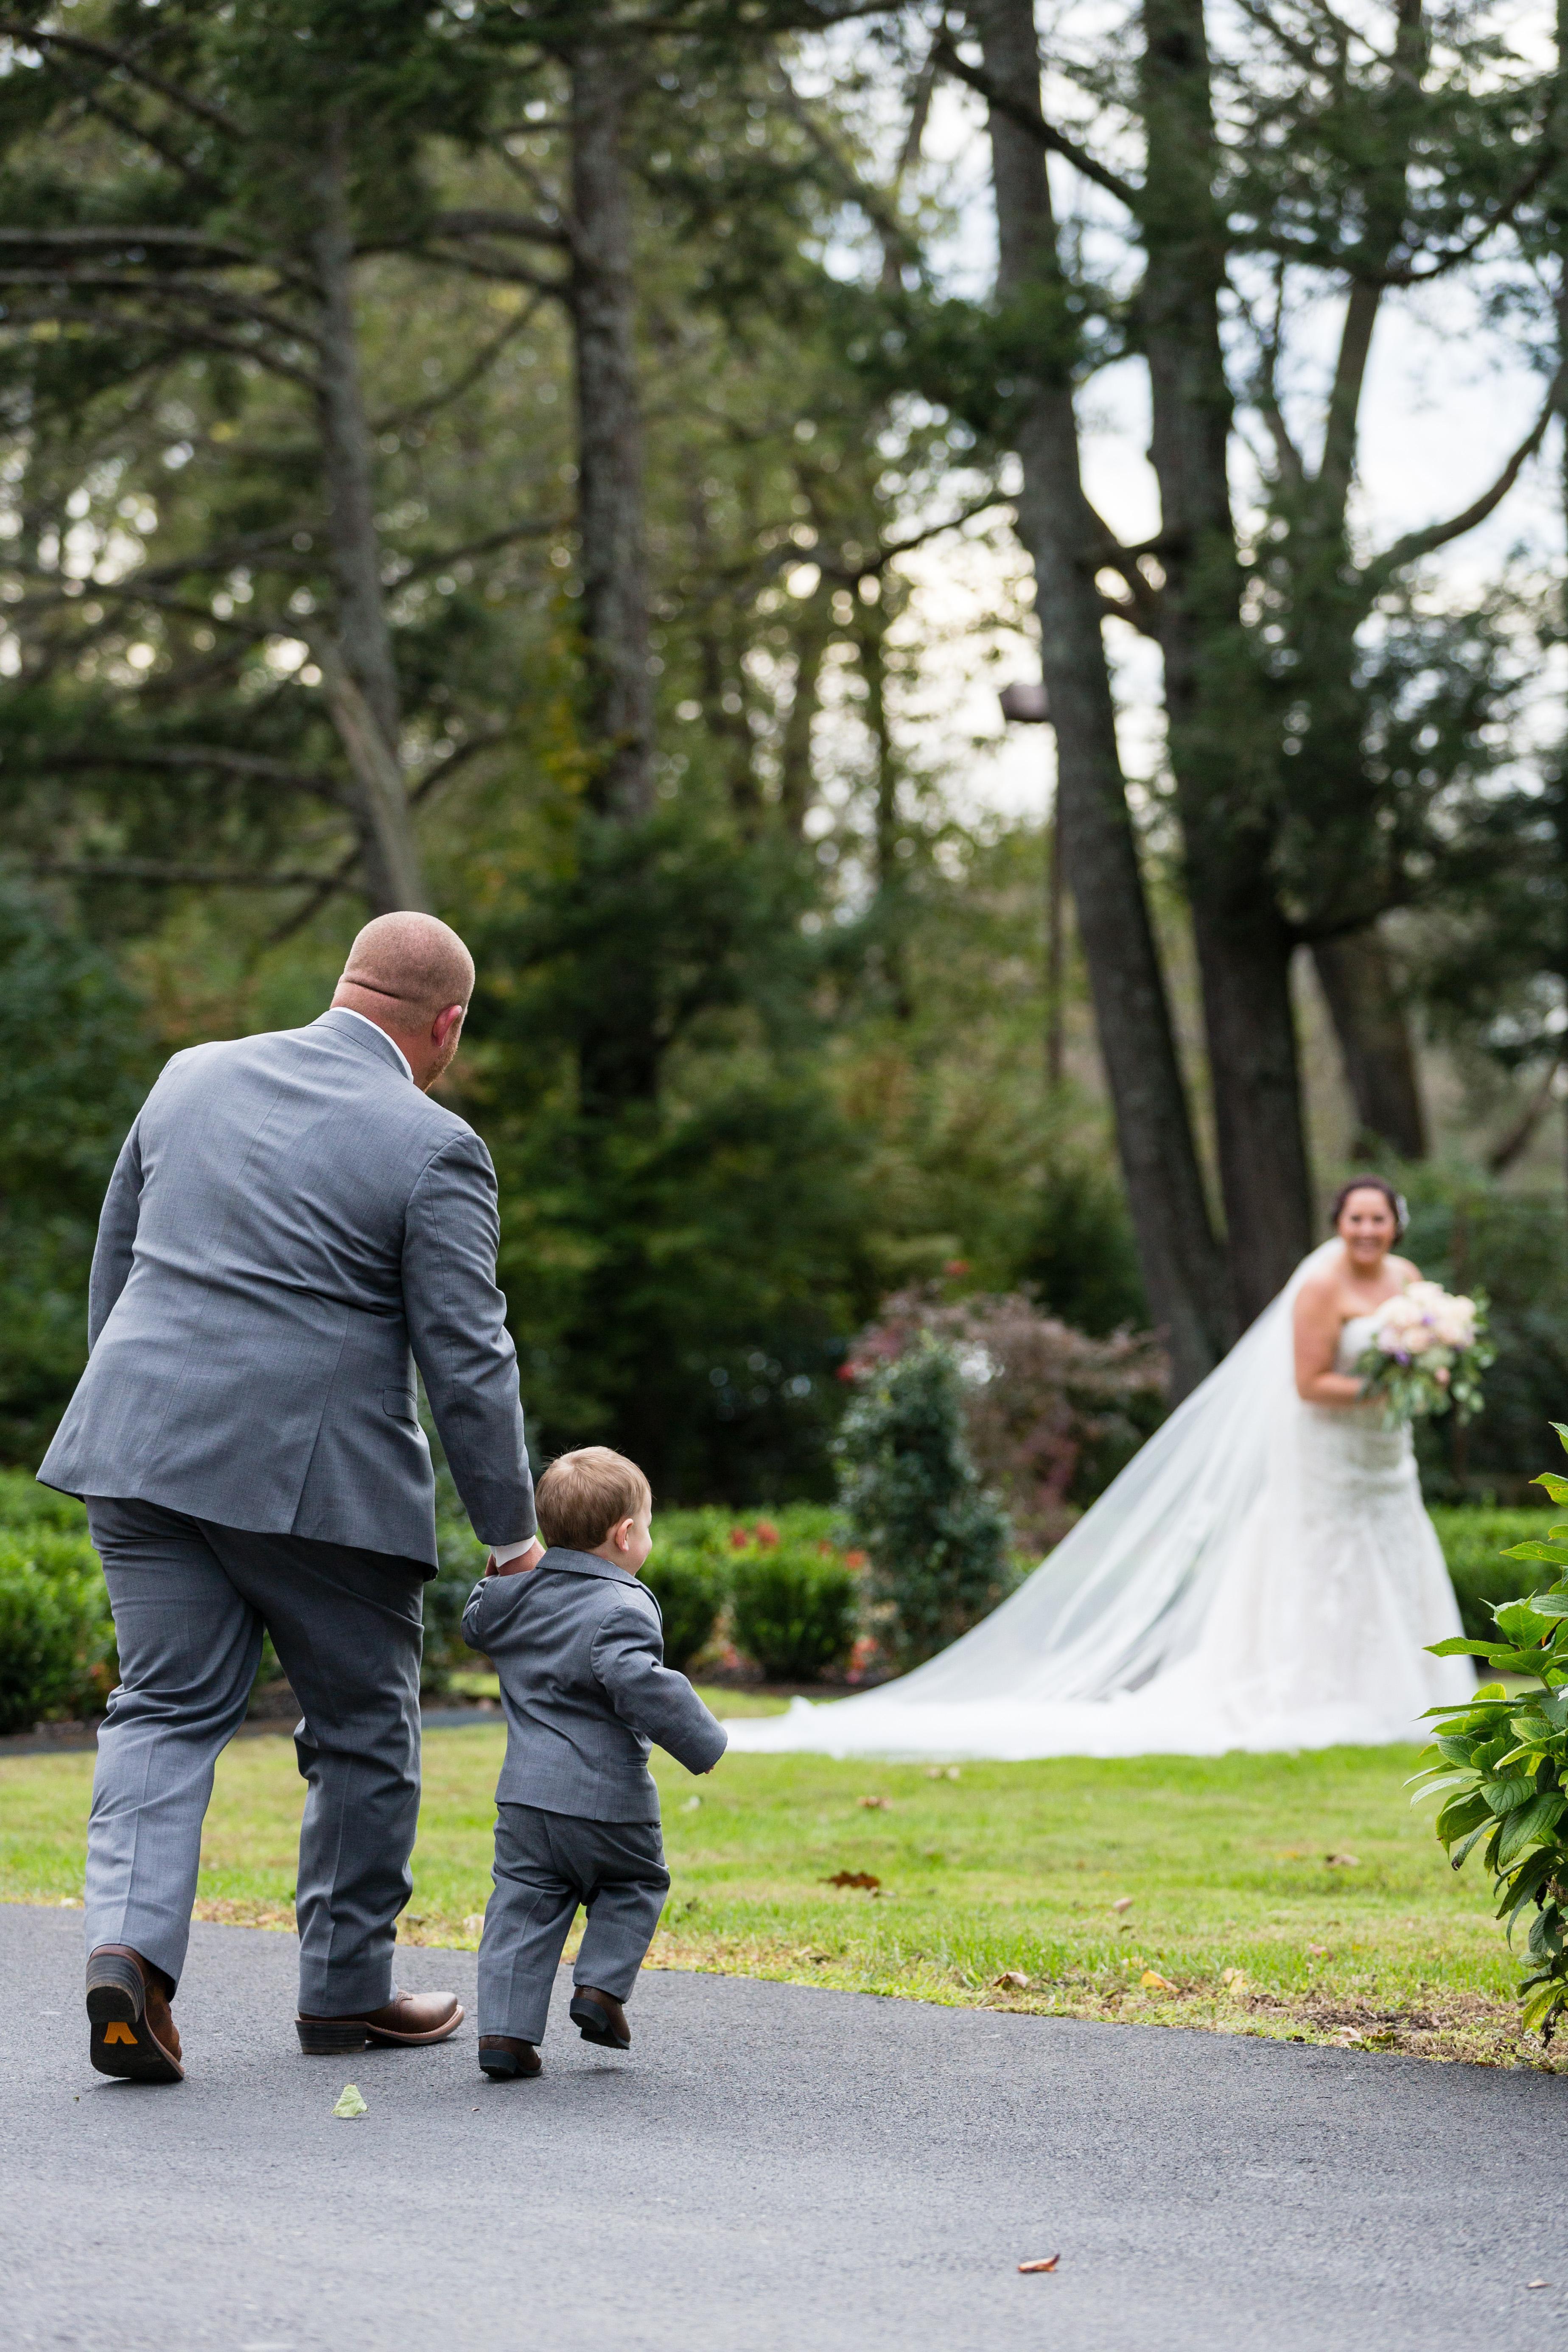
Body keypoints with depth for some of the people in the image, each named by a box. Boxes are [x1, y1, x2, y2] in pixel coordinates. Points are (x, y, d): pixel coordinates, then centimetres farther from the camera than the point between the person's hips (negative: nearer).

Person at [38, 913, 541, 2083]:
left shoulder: (194, 1077, 9)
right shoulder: (433, 1149, -8)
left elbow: (114, 1264, 17)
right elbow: (468, 1360, -8)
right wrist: (514, 1533, -1)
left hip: (145, 1453, 5)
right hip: (319, 1478, -4)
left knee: (167, 1708, 9)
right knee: (364, 1729, 12)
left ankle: (131, 1942, -12)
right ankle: (347, 1988, 20)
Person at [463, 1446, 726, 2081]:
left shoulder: (521, 1593, 6)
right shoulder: (621, 1609, -15)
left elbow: (476, 1629, 25)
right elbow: (636, 1684, -28)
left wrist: (498, 1576, 33)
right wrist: (700, 1741, -20)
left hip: (526, 1794, 5)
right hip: (607, 1801, -5)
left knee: (523, 1907, 8)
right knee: (634, 1886, 20)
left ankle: (504, 2029, -2)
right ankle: (602, 1986, 8)